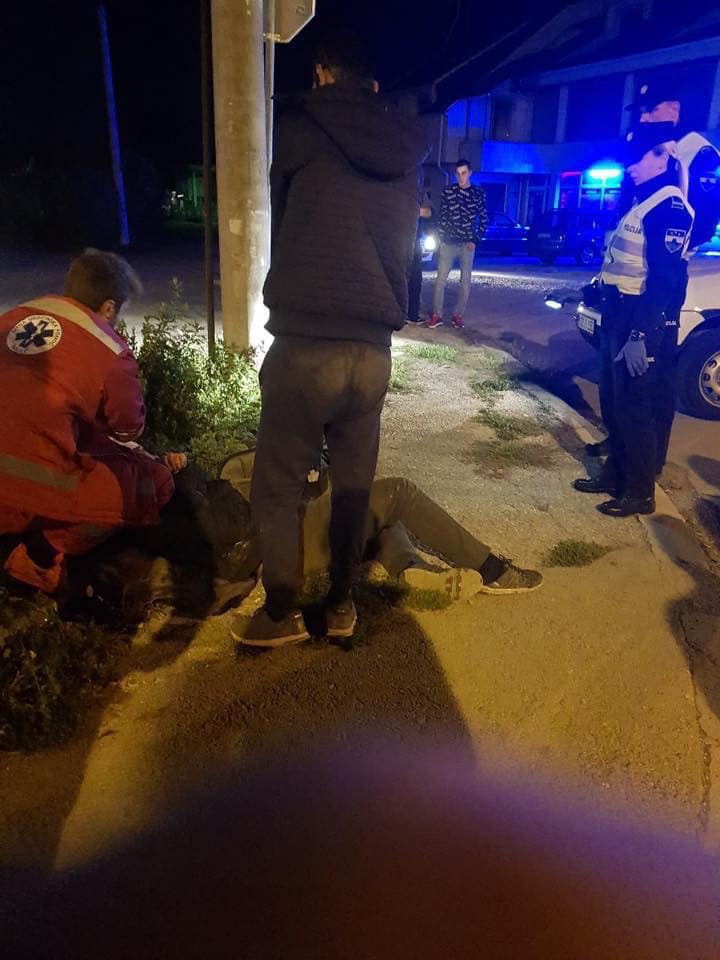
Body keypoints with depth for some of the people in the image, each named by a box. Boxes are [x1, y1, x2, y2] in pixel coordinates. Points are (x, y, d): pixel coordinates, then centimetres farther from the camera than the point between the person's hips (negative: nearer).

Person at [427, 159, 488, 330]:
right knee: (441, 279, -2)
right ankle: (437, 315, 4)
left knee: (465, 281, 2)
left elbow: (483, 220, 4)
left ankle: (457, 315, 12)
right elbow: (442, 216, 7)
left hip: (467, 244, 0)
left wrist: (475, 240, -4)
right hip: (448, 243, 0)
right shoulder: (448, 191, 4)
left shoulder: (479, 193, 2)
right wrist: (442, 238, -1)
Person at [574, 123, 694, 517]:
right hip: (618, 315, 10)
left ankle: (640, 493, 9)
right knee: (617, 403, 16)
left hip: (640, 322, -10)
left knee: (636, 409, -3)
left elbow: (664, 279, -22)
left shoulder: (669, 207, -15)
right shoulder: (643, 201, 16)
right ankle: (614, 475, 29)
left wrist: (640, 335, -26)